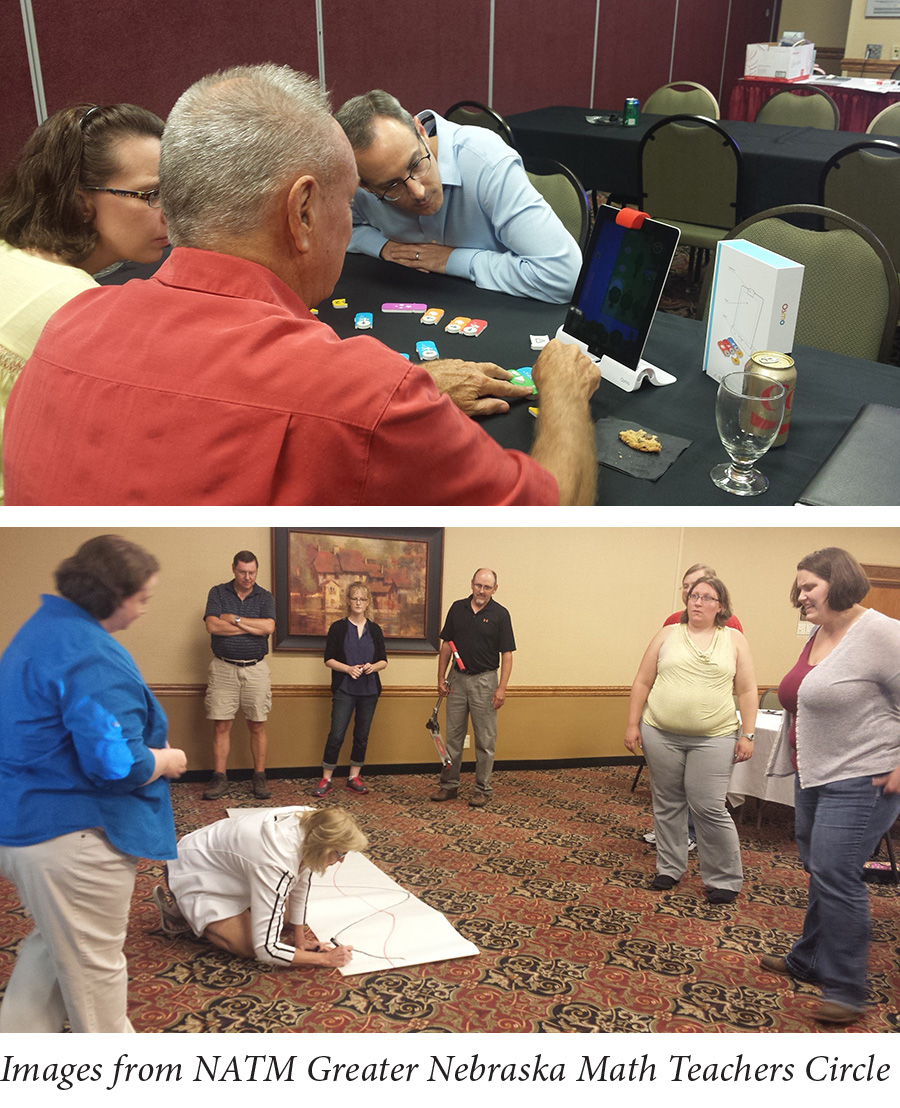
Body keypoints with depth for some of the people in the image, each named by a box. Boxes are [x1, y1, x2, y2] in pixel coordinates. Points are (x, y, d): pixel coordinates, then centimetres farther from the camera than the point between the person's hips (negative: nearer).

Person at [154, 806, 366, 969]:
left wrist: (299, 937, 3)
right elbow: (266, 950, -36)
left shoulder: (307, 823, -19)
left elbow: (300, 884, 0)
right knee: (249, 946, -16)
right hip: (193, 876, -8)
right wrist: (325, 959, -27)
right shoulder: (277, 865, -41)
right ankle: (178, 907, 4)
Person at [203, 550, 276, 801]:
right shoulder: (218, 593, 4)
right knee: (221, 725, 0)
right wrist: (253, 627, -10)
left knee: (257, 725, 3)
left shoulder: (265, 597, 6)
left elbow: (268, 627, -11)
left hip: (256, 668, 0)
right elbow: (212, 625, -11)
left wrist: (234, 619, -10)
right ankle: (219, 778, 8)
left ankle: (259, 778, 11)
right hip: (223, 668, 0)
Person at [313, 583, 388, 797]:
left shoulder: (375, 630, 8)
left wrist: (373, 666, -12)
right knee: (336, 735, -6)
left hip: (369, 690, 3)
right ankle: (326, 780, 4)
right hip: (344, 690, -3)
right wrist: (348, 668, -16)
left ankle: (354, 777, 19)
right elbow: (329, 660, -1)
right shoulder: (338, 628, 1)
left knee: (362, 735, 8)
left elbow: (383, 661, 9)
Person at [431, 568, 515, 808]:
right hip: (457, 679, 4)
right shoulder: (457, 608, 4)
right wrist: (441, 678, 5)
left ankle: (483, 789, 12)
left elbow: (507, 654, -7)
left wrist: (502, 688, -14)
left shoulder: (500, 614, -6)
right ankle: (450, 785, 20)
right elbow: (446, 644, 10)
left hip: (484, 680, -3)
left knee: (485, 740, 2)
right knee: (453, 736, 9)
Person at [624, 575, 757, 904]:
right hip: (661, 734, 2)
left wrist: (747, 734, -2)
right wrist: (632, 725, 2)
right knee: (667, 803, 10)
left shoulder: (734, 639, 4)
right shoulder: (667, 634, 5)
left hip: (713, 738, -2)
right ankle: (669, 869, 25)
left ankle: (725, 880, 11)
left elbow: (747, 691, 4)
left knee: (709, 808, -5)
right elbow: (642, 683, 6)